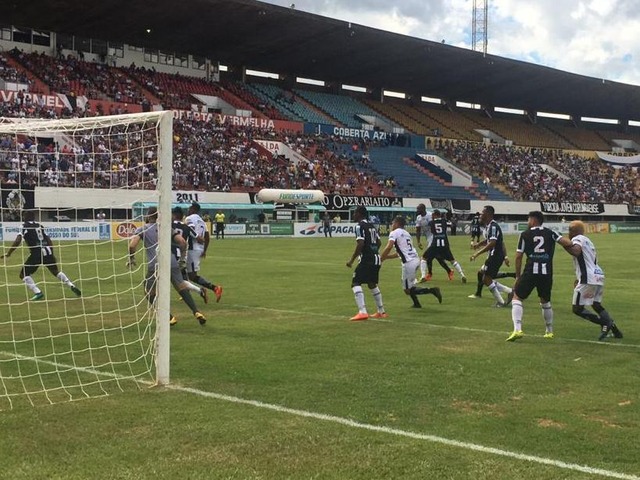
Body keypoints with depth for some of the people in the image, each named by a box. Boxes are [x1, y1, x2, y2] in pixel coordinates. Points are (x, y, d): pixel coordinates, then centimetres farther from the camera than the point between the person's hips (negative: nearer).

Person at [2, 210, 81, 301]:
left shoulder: (24, 226, 1)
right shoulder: (39, 226, 18)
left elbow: (17, 241, -11)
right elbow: (49, 240, 19)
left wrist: (8, 254, -8)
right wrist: (51, 255, 27)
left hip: (37, 253, -6)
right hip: (48, 251, 6)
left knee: (24, 274, 6)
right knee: (56, 271, 25)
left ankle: (38, 293, -9)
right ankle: (72, 286, 14)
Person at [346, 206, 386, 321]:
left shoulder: (360, 226, -10)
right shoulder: (372, 226, 15)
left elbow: (360, 244, -19)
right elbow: (379, 242, 19)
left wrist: (352, 260, -14)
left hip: (366, 260, -9)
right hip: (376, 259, 9)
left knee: (355, 283, -7)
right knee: (372, 284, 21)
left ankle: (362, 312, -20)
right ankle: (381, 312, 28)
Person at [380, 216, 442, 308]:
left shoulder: (394, 233, -2)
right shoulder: (406, 233, 22)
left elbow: (389, 247, -19)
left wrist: (381, 258, -10)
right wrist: (387, 257, 27)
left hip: (409, 262, -9)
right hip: (416, 259, 9)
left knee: (408, 290, -1)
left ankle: (432, 290, -13)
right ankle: (416, 303, 28)